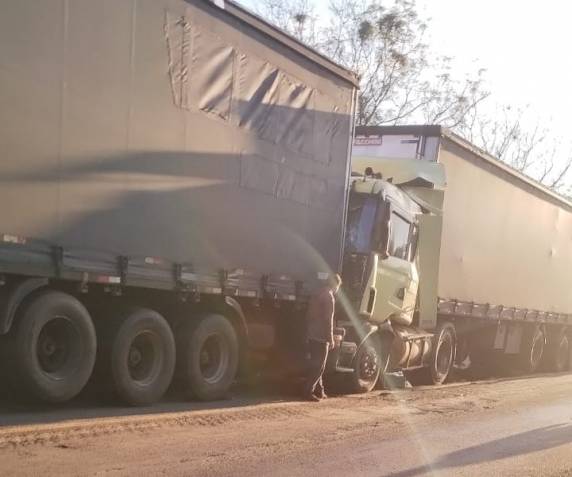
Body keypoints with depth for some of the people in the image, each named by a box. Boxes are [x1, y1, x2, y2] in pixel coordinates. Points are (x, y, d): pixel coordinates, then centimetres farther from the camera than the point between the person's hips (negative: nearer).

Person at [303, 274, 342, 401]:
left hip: (312, 335, 9)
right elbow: (328, 319, -18)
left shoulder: (318, 294, 14)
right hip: (321, 337, -9)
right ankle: (308, 392, -6)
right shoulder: (329, 297, -14)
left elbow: (309, 315, 18)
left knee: (316, 364, 15)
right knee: (318, 366, -5)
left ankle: (319, 391, 20)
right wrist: (331, 339, -15)